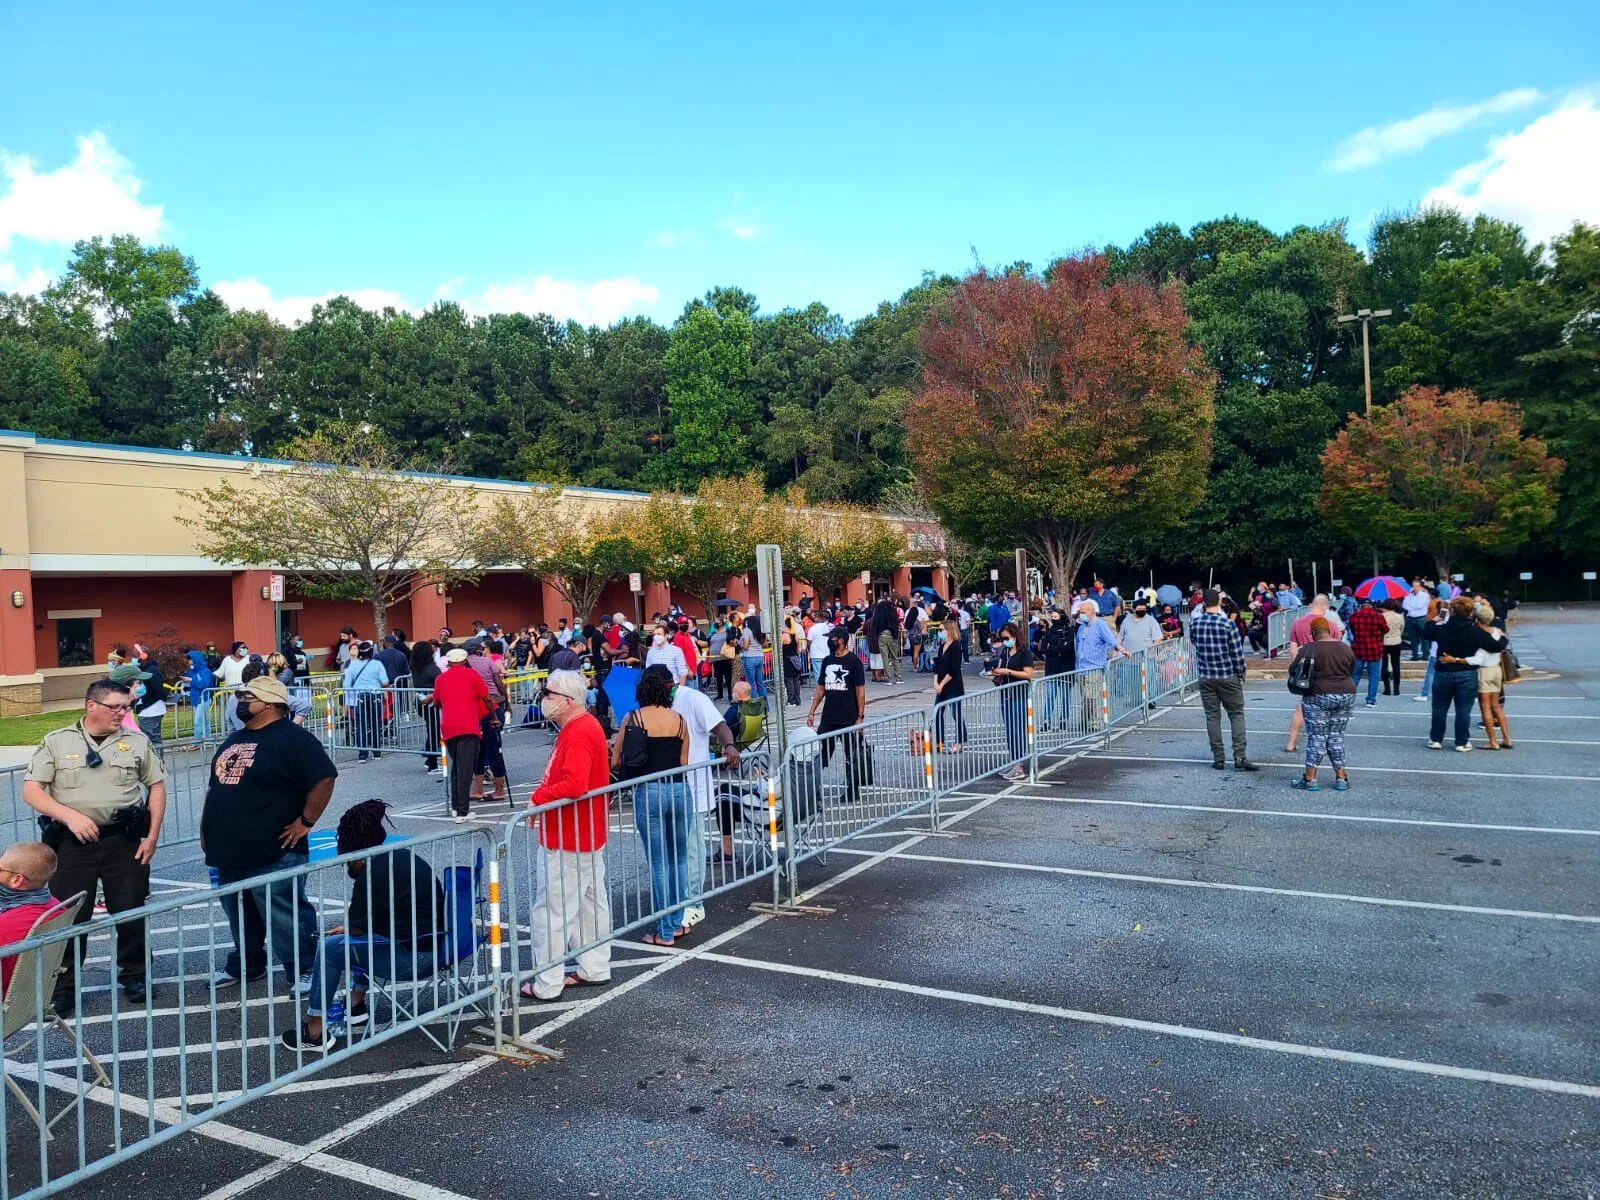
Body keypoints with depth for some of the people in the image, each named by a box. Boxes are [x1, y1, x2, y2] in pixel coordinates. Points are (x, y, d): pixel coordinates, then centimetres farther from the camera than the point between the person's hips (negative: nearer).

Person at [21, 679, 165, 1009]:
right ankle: (63, 986, 20)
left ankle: (134, 975, 26)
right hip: (72, 843, -1)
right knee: (68, 916, 5)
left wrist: (153, 835, 0)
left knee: (130, 912, 8)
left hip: (125, 840, 1)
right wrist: (70, 816, -19)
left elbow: (157, 786, 7)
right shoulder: (57, 742, 0)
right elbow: (30, 791, -4)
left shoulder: (137, 742, 3)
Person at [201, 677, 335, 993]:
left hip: (273, 853, -9)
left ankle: (304, 972, 9)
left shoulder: (293, 739, -13)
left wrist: (306, 821, -17)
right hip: (231, 852, 9)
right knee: (240, 917, 22)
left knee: (286, 919, -2)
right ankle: (245, 965, 39)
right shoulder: (235, 739, 16)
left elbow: (323, 779, -19)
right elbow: (217, 786, 25)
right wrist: (207, 828, 19)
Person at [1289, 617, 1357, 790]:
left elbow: (1293, 671, -5)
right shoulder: (1345, 648, 4)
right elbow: (1351, 671, 13)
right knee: (1337, 736, 12)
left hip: (1318, 697, -4)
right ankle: (1341, 778, 13)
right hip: (1346, 695, 4)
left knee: (1316, 737, 0)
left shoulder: (1309, 649, -10)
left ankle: (1310, 779, 3)